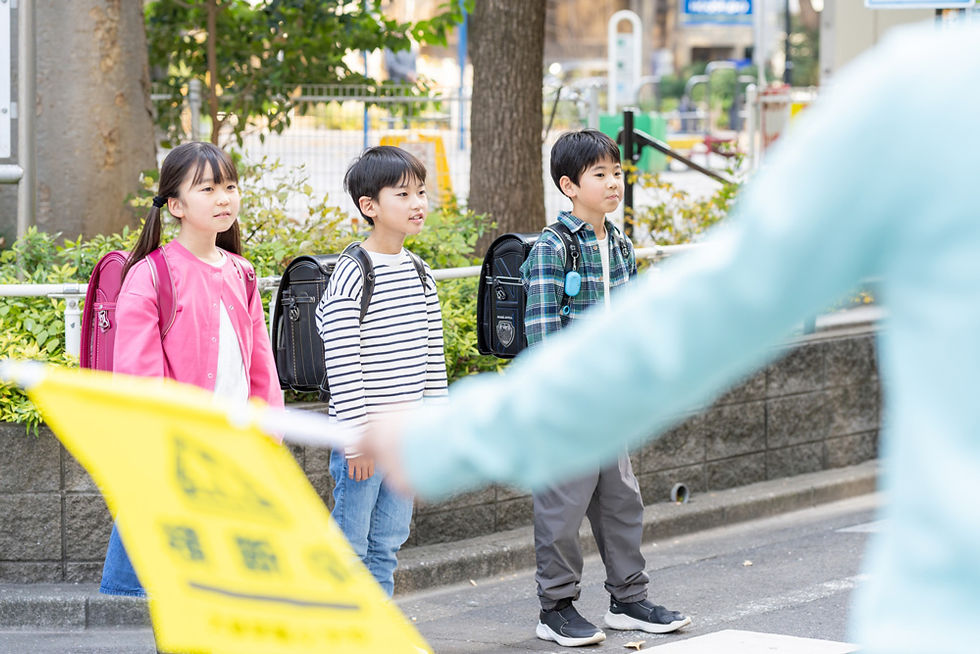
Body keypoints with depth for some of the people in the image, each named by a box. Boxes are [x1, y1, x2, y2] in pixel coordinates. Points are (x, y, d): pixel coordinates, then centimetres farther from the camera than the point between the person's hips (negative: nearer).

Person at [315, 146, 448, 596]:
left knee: (388, 543, 12)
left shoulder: (421, 274, 9)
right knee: (350, 546, 0)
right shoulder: (351, 275, -13)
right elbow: (343, 366, -16)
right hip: (364, 434, -7)